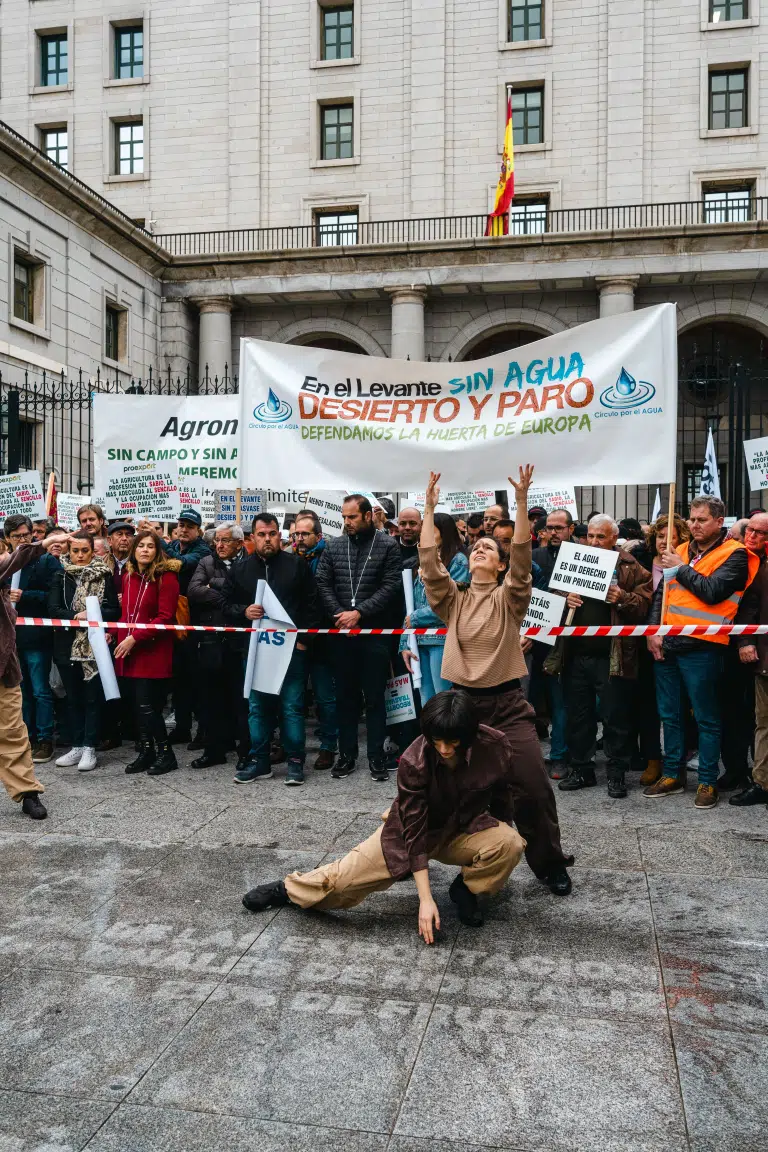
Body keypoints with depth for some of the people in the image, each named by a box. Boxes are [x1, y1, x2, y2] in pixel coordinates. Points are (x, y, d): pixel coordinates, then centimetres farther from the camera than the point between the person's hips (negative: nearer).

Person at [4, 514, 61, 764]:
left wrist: (24, 596, -18)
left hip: (36, 637, -6)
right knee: (22, 691, 13)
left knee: (40, 691, -1)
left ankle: (45, 740, 7)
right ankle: (29, 736, 22)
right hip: (11, 636, 6)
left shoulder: (46, 560, -4)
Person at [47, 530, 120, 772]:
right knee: (73, 698, 10)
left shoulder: (104, 575, 0)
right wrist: (76, 616, -18)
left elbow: (114, 610, -3)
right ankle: (77, 746, 18)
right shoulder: (60, 577, 6)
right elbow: (53, 609, -3)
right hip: (67, 645, 3)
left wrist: (92, 615, -19)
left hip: (95, 645, -3)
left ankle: (89, 748, 5)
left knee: (92, 697, 1)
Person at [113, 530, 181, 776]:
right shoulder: (128, 576, 12)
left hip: (154, 651, -6)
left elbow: (165, 617, -14)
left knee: (147, 705, -7)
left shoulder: (166, 576, -8)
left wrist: (134, 638, -17)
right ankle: (146, 753, 20)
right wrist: (121, 639, 3)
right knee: (140, 704, 9)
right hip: (131, 651, 6)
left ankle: (165, 753, 7)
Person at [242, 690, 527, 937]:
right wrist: (426, 898, -27)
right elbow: (414, 831, -26)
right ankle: (287, 889, 19)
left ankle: (465, 888, 1)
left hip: (466, 828, 2)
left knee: (510, 844, -28)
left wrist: (500, 835, 7)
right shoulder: (414, 762, -30)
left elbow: (501, 796, -3)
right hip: (417, 827, -2)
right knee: (346, 876, -11)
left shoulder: (495, 747, -25)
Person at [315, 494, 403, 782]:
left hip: (374, 631, -3)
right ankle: (346, 754, 20)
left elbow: (391, 586, -8)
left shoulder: (388, 545, -2)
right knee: (344, 696, 10)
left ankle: (376, 756, 13)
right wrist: (339, 615, -10)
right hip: (341, 631, 3)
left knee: (375, 697, 3)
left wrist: (359, 612, -15)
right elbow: (323, 583, 4)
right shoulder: (333, 546, 8)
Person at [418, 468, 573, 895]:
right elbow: (429, 560, -3)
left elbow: (523, 556, -13)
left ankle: (550, 864, 15)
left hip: (508, 704, -2)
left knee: (534, 787, -5)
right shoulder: (453, 599, 7)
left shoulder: (509, 598, 1)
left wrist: (522, 501, -20)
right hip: (462, 701, 3)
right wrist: (430, 508, -6)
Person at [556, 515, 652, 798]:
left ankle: (617, 774, 17)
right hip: (576, 654, 4)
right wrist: (564, 599, -3)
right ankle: (581, 770, 25)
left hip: (611, 656, -4)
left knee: (615, 718, 4)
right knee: (578, 716, 12)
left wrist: (622, 599, -23)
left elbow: (643, 606, -6)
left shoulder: (630, 568, 0)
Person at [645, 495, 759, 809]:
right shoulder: (681, 551, 14)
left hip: (701, 649, -6)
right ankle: (671, 775, 26)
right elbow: (660, 594, 13)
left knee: (706, 719, 3)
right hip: (666, 644, 6)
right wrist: (654, 630, 0)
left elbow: (711, 591, -18)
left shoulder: (734, 554, -4)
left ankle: (707, 782, 15)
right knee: (669, 715, 14)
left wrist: (681, 568, -7)